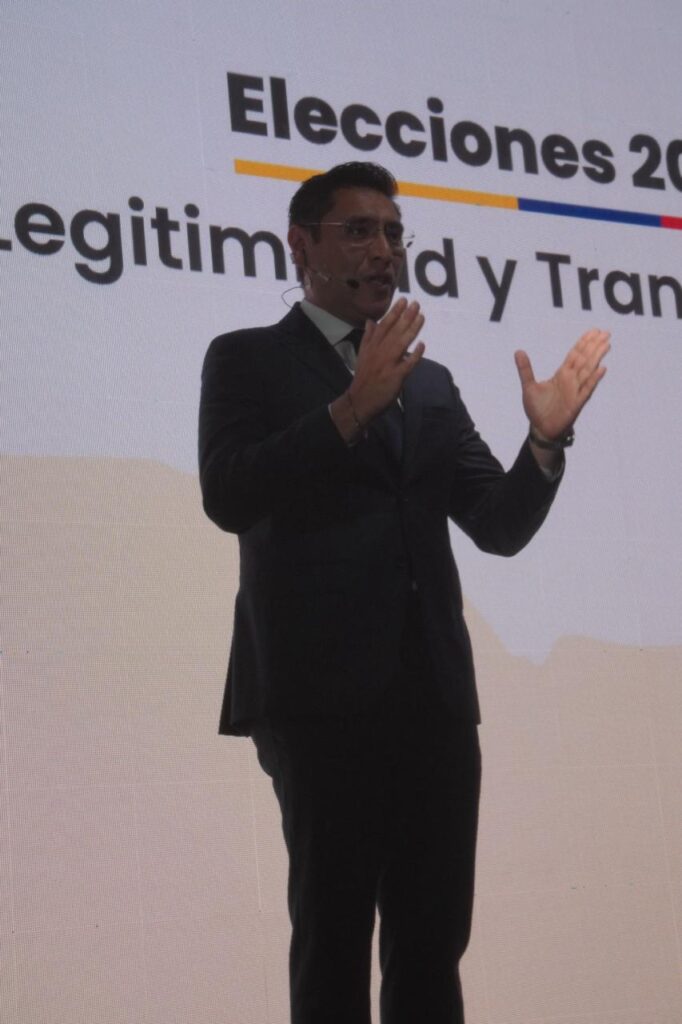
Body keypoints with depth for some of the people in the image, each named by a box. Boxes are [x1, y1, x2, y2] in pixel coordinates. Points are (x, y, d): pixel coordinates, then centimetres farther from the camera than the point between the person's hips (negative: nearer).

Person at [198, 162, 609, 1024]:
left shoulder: (430, 383, 20)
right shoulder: (247, 359, 6)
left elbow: (500, 527, 13)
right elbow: (229, 495, -11)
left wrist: (546, 441, -5)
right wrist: (352, 408, -19)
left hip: (433, 693, 5)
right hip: (322, 693, -5)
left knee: (434, 942, 6)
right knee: (333, 938, 0)